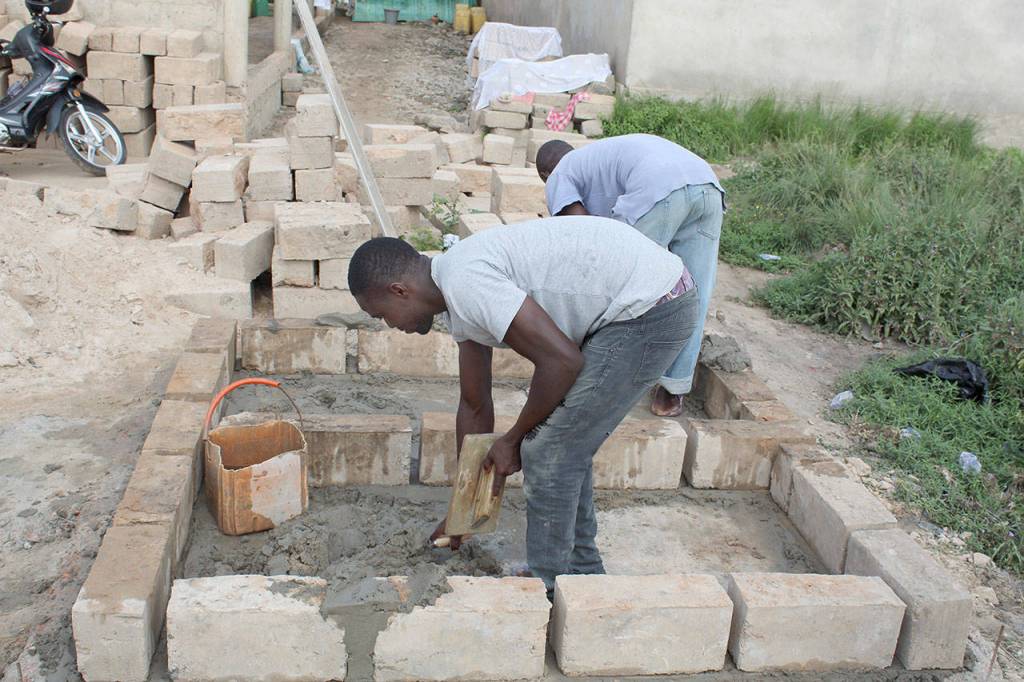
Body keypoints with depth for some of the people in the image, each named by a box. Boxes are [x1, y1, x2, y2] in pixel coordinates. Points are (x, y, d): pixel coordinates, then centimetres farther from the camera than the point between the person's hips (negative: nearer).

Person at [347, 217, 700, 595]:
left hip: (650, 307, -10)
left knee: (549, 450, -4)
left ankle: (549, 591, 12)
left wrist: (514, 440, -5)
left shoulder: (463, 282, -19)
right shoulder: (459, 300, 13)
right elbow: (475, 407, 22)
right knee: (562, 440, 18)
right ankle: (580, 571, 32)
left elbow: (562, 361, -22)